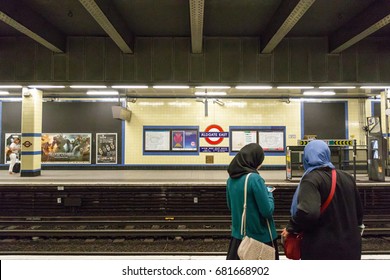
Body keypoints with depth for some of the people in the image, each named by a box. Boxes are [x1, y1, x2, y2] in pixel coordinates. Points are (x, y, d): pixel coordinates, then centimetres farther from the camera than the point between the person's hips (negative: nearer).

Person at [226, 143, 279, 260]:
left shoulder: (231, 179, 0)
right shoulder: (254, 178, -21)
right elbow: (267, 211, -20)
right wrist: (269, 195, -1)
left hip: (238, 235, 6)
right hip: (260, 236, -6)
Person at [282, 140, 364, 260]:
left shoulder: (311, 179, -17)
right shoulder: (347, 177, 5)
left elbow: (308, 212, -32)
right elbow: (359, 211, 14)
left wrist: (291, 228, -15)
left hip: (322, 249, -6)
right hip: (350, 245, 6)